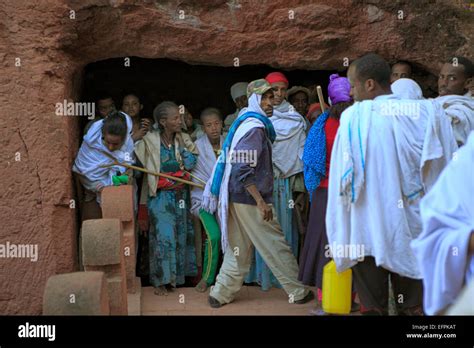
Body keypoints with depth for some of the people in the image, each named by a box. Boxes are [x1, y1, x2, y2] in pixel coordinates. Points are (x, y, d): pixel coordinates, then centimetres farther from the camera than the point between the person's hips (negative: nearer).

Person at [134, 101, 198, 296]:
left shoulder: (182, 139, 2)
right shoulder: (150, 141, -9)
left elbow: (190, 164, -7)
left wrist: (180, 141, -10)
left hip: (180, 194, 4)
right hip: (160, 195, -4)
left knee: (180, 234, 7)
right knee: (163, 235, -5)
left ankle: (175, 276, 20)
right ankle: (161, 281, 5)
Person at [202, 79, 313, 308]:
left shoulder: (245, 123, 15)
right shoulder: (255, 127, -15)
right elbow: (243, 169, -24)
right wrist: (260, 202, -22)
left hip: (238, 199, 9)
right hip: (251, 198, -9)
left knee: (239, 250, 15)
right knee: (276, 247, 2)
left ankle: (221, 294, 16)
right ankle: (299, 292, 13)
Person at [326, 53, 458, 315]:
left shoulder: (354, 118, -8)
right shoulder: (429, 114, -2)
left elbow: (343, 181, -8)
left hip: (368, 233, -2)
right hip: (415, 232, 2)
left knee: (373, 307, 7)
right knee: (414, 308, 11)